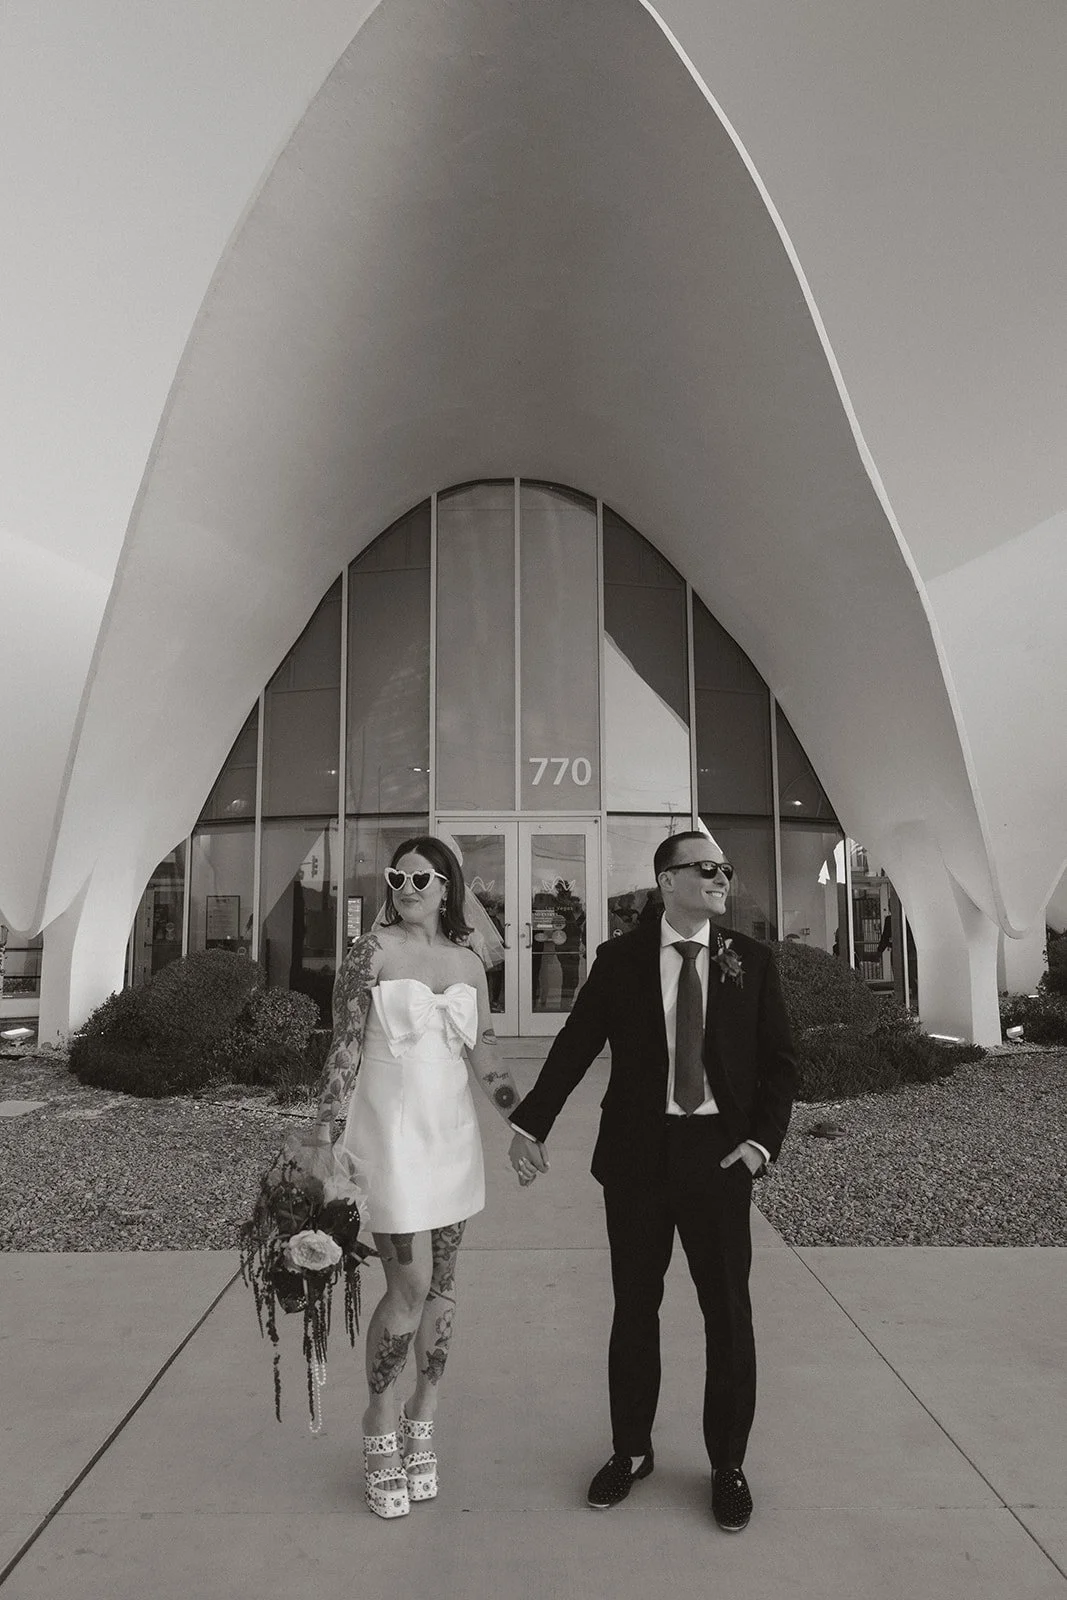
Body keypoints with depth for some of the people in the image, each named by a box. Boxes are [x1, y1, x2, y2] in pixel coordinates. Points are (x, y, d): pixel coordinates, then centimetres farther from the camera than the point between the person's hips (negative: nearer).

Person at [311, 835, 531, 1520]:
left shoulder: (470, 963, 5)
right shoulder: (372, 951, -8)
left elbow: (486, 1055, 8)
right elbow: (344, 1049, -9)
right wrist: (323, 1140, -12)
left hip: (451, 1135, 4)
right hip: (390, 1134, -4)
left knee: (443, 1283, 11)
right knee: (410, 1286, -3)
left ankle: (422, 1415, 31)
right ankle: (381, 1421, 22)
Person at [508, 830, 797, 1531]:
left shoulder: (752, 960, 0)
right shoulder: (620, 958, -2)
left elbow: (780, 1062, 2)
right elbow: (575, 1045, 1)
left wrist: (762, 1140, -9)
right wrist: (531, 1124, -2)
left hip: (720, 1155, 0)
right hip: (637, 1155, 0)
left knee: (729, 1314, 10)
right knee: (635, 1308, 15)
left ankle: (728, 1465, 31)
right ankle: (631, 1451, 35)